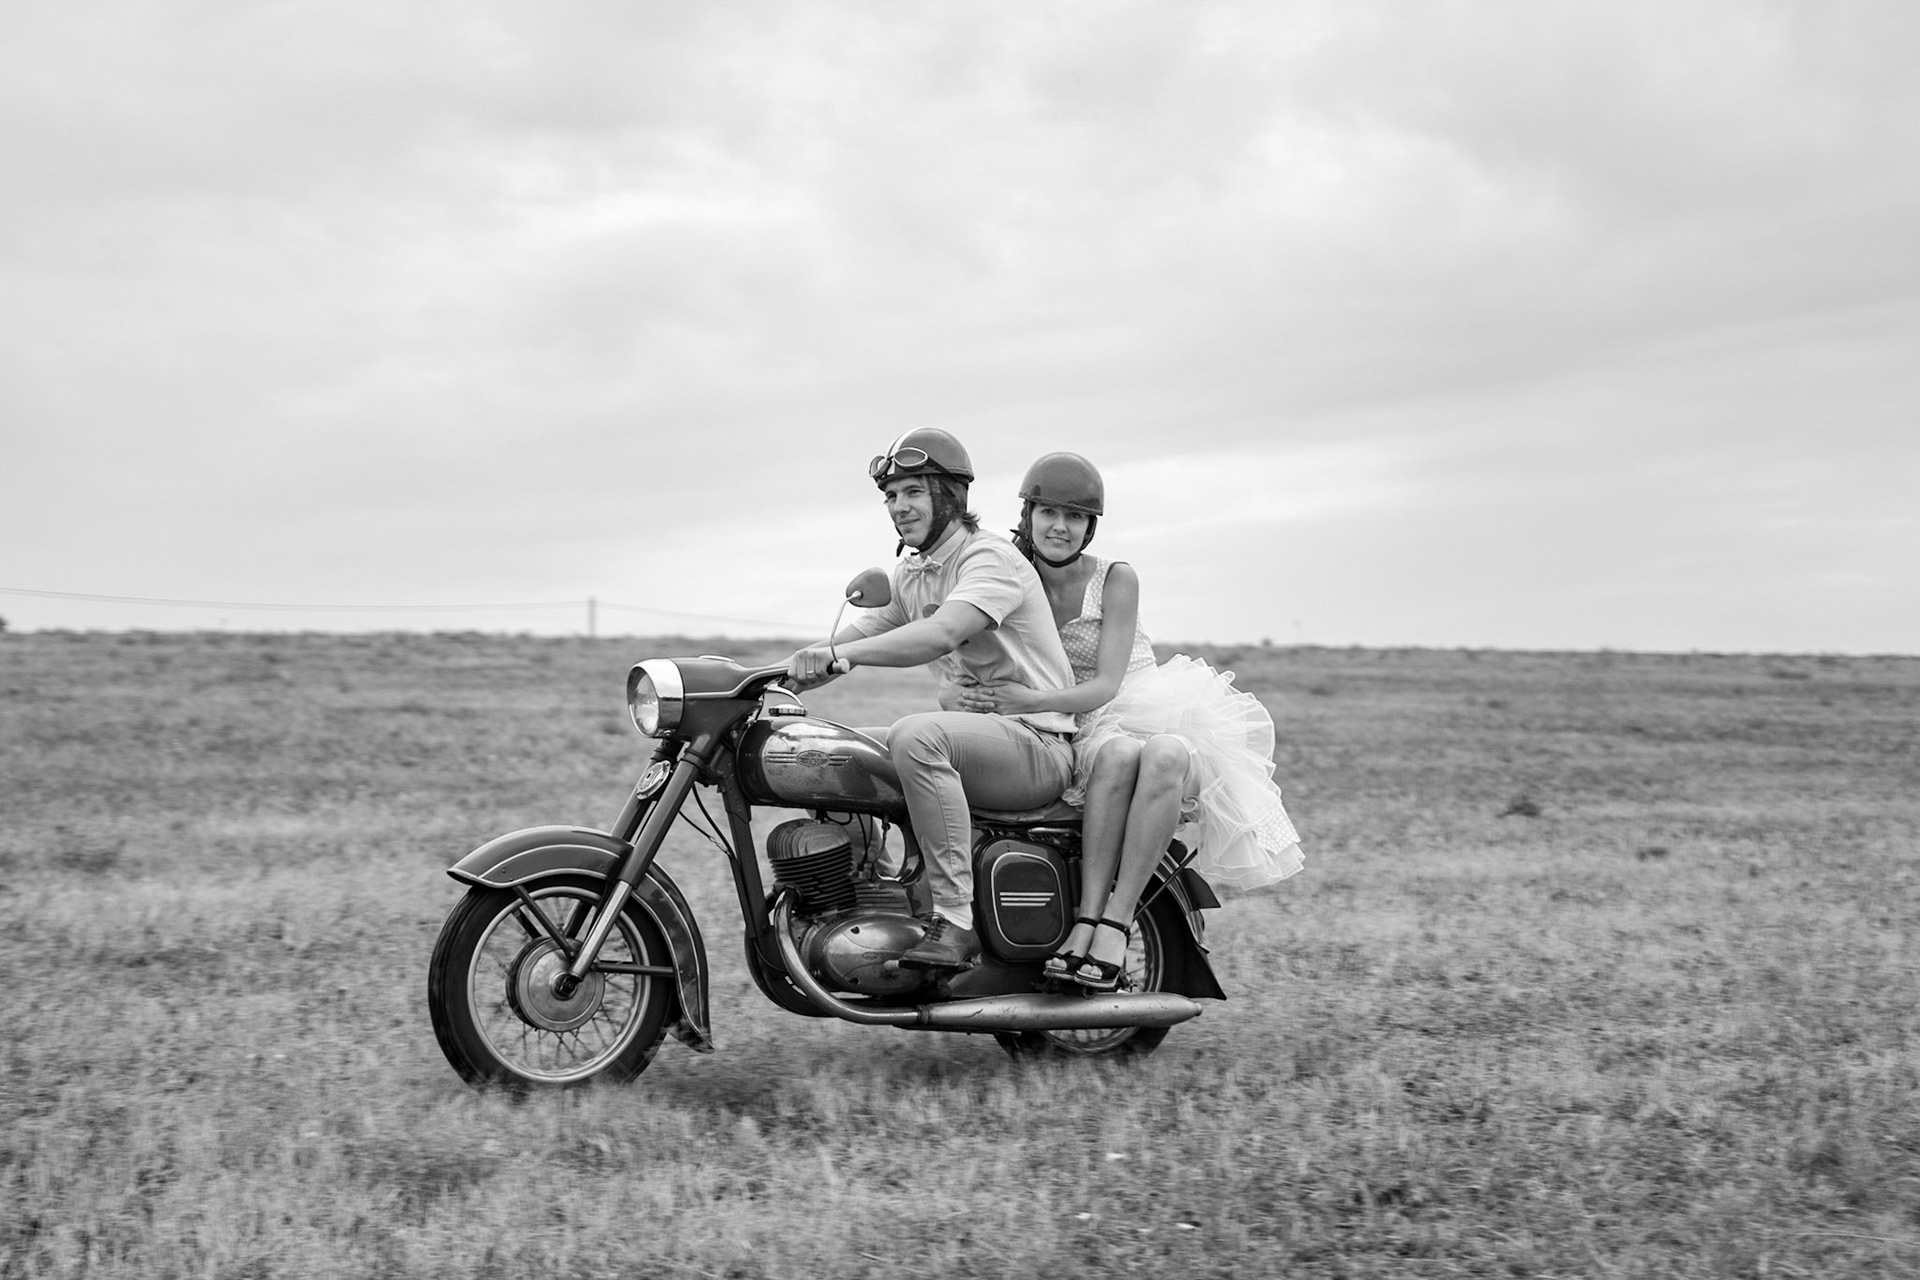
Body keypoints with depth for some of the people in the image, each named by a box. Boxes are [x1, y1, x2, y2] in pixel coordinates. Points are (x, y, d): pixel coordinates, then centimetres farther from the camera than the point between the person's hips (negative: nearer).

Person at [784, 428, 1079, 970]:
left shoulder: (991, 558, -14)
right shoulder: (912, 571, 16)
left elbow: (940, 634, -31)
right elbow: (863, 631, 10)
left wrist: (837, 655, -41)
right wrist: (793, 671, -9)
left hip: (1037, 741, -9)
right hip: (971, 730, 9)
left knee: (916, 736, -35)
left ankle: (957, 918, -34)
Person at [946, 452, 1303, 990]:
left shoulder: (1116, 580, -3)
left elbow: (1107, 683, -12)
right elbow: (957, 675, 1)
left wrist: (1034, 700, -30)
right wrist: (955, 695, -26)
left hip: (1157, 709, 0)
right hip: (1079, 731, 0)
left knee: (1166, 755, -38)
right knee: (1118, 755, -37)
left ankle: (1115, 923, -37)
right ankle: (1087, 918, -40)